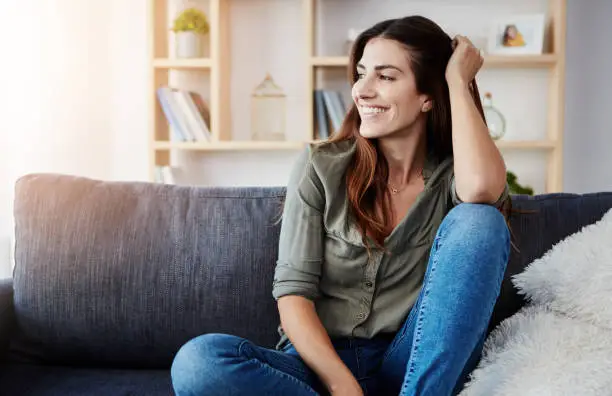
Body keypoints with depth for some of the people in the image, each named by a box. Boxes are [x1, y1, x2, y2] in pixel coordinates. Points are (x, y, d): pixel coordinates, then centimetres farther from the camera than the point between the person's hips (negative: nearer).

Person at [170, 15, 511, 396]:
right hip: (322, 362, 0)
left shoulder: (451, 173, 1)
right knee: (197, 361, -30)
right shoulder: (321, 167, 0)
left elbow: (483, 187, -26)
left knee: (478, 220, -21)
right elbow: (293, 291, -6)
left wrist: (459, 82, -11)